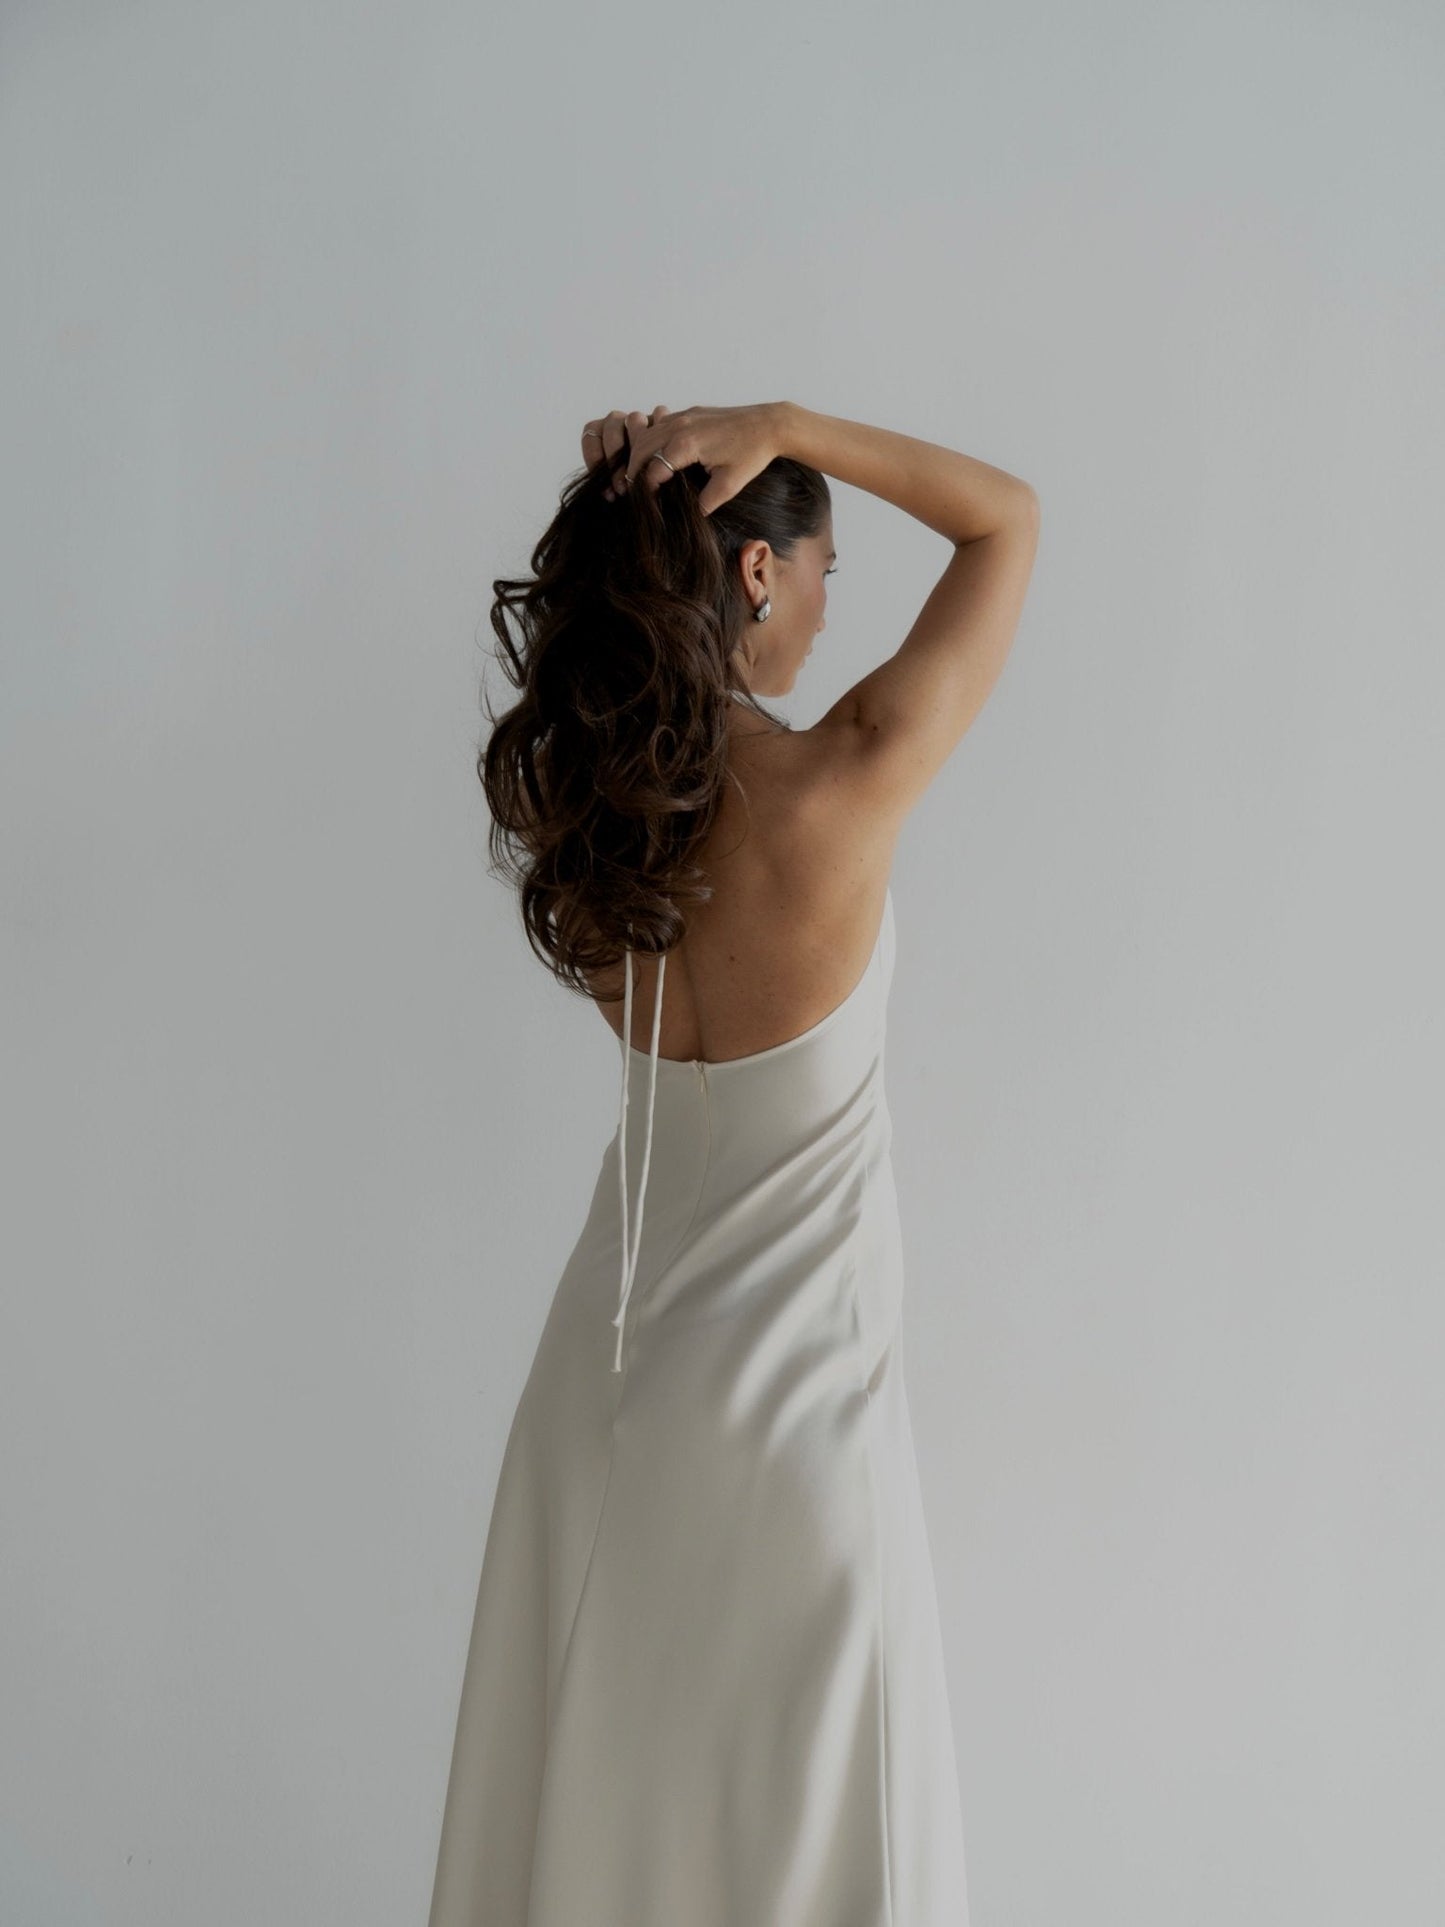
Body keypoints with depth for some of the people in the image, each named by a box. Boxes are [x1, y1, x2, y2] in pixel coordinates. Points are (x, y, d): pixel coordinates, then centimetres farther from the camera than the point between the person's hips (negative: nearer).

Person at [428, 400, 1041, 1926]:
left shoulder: (569, 796, -7)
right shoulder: (840, 795, -23)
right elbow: (1008, 516, -10)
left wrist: (620, 500, 1)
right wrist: (778, 424, -16)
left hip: (609, 1362, 6)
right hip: (788, 1396, -5)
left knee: (595, 1785, 22)